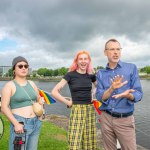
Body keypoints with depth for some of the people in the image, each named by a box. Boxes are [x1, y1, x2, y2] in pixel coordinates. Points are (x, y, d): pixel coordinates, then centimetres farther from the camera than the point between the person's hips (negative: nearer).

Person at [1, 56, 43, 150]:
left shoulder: (31, 84, 9)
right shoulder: (10, 85, -7)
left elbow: (39, 99, 22)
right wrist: (16, 124, -20)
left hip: (35, 123, 6)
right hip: (20, 124, -6)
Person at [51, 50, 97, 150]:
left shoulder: (91, 75, 6)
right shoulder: (70, 75, -5)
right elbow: (54, 92, -8)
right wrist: (68, 102, -7)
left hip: (90, 111, 4)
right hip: (76, 111, -4)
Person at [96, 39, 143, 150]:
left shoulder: (131, 68, -4)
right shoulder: (100, 73, 3)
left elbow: (138, 94, -9)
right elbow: (99, 97, -6)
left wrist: (127, 95, -31)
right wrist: (112, 89, -25)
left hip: (125, 119, -2)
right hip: (106, 118, 3)